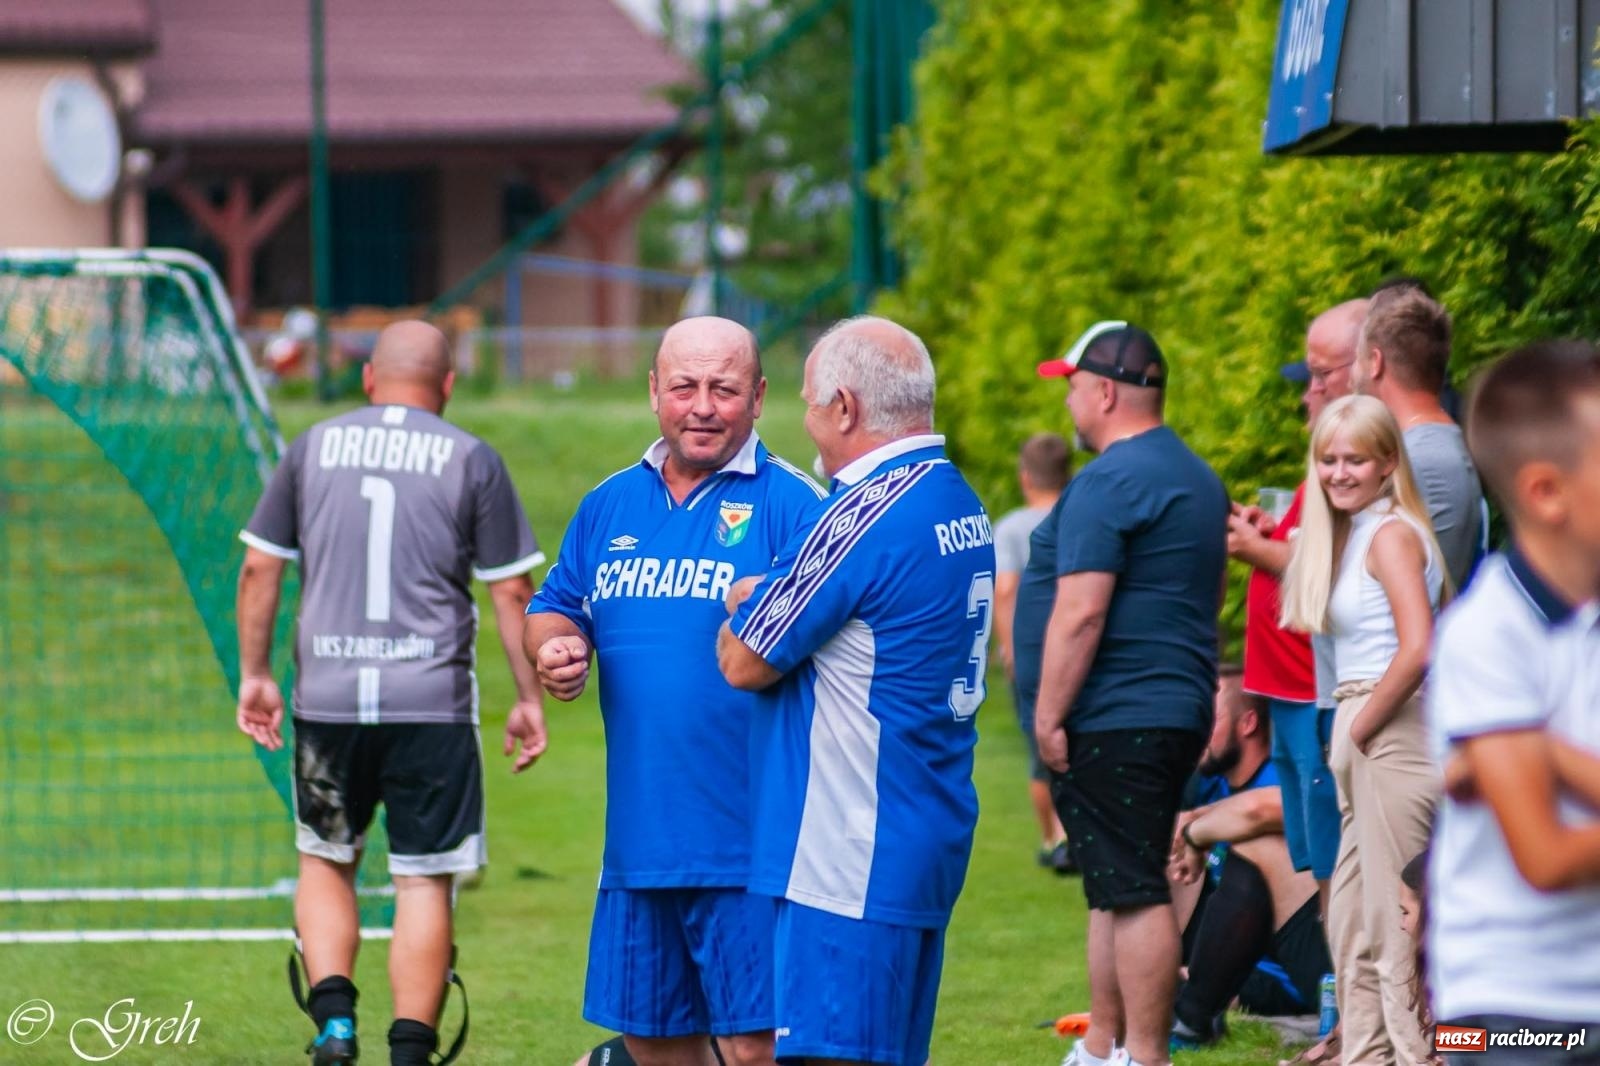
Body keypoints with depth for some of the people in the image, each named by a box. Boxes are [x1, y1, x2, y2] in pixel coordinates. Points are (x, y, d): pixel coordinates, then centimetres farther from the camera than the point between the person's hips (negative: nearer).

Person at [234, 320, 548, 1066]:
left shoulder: (313, 448, 7)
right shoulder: (472, 461, 2)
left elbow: (260, 568, 9)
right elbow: (511, 590, 2)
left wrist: (254, 674, 18)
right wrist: (529, 698, 10)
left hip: (326, 697, 2)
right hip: (431, 702, -2)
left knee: (325, 864, 17)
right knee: (423, 881, 4)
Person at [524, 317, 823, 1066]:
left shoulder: (790, 506, -6)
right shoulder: (612, 504, 13)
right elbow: (554, 608, 21)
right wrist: (554, 646, -1)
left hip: (749, 840, -6)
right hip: (639, 833, 6)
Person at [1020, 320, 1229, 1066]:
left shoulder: (1108, 484, -15)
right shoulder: (1196, 478, 17)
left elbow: (1079, 613, -21)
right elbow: (1207, 599, 25)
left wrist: (1049, 716, -17)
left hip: (1112, 719, -10)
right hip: (1178, 712, 10)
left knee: (1131, 892, -10)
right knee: (1121, 889, 16)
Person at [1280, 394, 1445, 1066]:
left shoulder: (1391, 534, -12)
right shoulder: (1351, 535, 17)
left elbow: (1417, 649, -25)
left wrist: (1360, 730, -16)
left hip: (1393, 735, -10)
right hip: (1364, 741, 10)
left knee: (1392, 922, -8)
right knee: (1350, 922, 15)